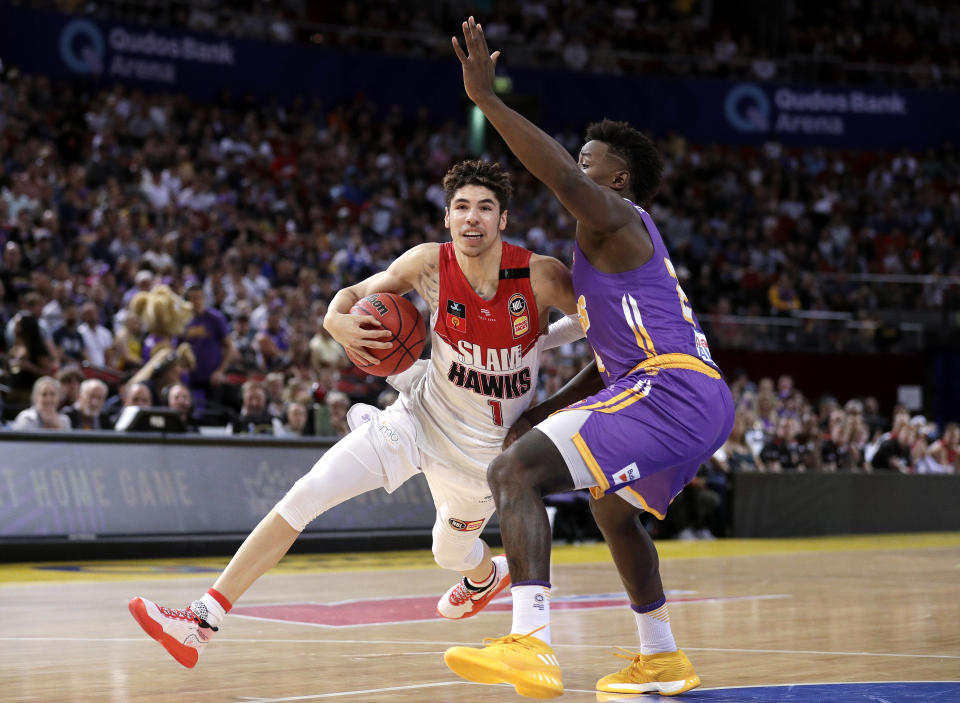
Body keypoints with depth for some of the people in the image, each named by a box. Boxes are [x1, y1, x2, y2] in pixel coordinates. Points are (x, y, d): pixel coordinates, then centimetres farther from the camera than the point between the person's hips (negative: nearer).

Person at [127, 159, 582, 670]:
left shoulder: (541, 275, -22)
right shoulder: (429, 264, -16)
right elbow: (354, 294, -2)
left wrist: (537, 341, -17)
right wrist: (337, 320, -25)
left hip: (482, 450, -1)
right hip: (419, 417, 2)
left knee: (452, 553, 21)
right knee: (303, 497, -13)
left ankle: (487, 577, 63)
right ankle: (202, 622, -14)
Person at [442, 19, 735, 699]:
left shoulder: (616, 218, -1)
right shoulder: (620, 245, 29)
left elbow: (567, 182, -26)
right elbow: (611, 362, 33)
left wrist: (487, 99, -27)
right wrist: (541, 412, 29)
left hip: (670, 389, -11)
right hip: (703, 398, 11)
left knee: (515, 471, -20)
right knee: (613, 508, 37)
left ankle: (532, 646, -37)